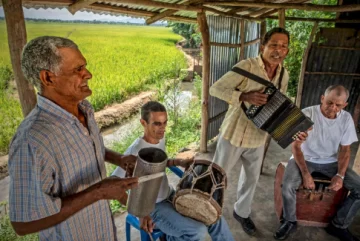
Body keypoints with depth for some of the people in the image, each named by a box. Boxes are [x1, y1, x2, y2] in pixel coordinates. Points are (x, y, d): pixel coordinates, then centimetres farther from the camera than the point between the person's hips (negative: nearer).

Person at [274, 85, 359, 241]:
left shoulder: (346, 118, -6)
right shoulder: (306, 114, -19)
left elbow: (345, 149, 1)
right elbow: (295, 146, -16)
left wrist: (340, 175, -13)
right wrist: (305, 174, -22)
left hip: (331, 162, 4)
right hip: (304, 158, -4)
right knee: (288, 186, -29)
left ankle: (339, 226, 12)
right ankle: (290, 221, 1)